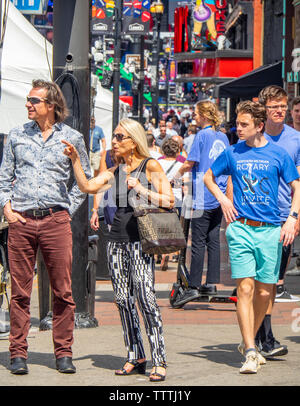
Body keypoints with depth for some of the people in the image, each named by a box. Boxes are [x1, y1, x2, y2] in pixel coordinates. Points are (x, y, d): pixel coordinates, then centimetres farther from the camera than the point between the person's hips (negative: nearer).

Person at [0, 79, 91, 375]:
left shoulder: (71, 138, 7)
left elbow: (85, 179, 15)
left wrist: (69, 208, 5)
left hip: (56, 220, -1)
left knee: (63, 291, -1)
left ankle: (63, 353, 8)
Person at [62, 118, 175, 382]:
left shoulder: (150, 166, -1)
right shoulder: (115, 172, 15)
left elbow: (169, 201, -6)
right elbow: (87, 186, 3)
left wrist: (142, 190, -13)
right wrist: (75, 160, -5)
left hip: (140, 239, -6)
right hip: (117, 239, 6)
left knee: (145, 297, -13)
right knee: (123, 299, 6)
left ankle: (159, 361, -12)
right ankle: (135, 357, 15)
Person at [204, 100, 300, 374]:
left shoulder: (278, 154, 3)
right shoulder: (233, 153, 6)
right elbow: (208, 177, 21)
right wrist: (222, 199, 5)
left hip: (270, 230, 0)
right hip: (241, 229, 0)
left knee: (264, 292, 4)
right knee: (245, 288, -10)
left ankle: (249, 342, 24)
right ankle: (250, 352, -12)